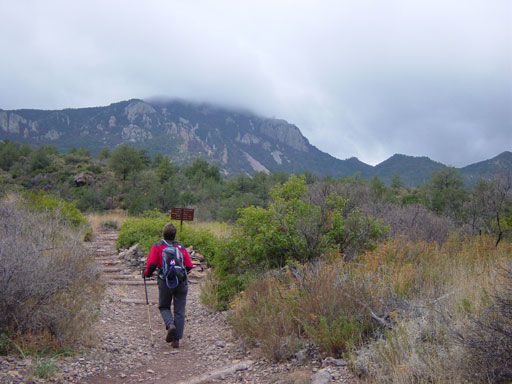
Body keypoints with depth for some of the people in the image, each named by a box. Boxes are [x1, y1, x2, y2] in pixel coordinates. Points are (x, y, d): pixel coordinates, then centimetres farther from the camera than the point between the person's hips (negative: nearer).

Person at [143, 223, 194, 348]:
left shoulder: (157, 246, 4)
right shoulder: (181, 248, 11)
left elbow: (151, 264, -4)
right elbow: (189, 266, 9)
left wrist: (147, 274, 15)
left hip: (165, 282, -1)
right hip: (181, 282, 1)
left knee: (164, 307, 18)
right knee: (179, 311, 7)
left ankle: (170, 325, -11)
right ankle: (176, 339, 4)